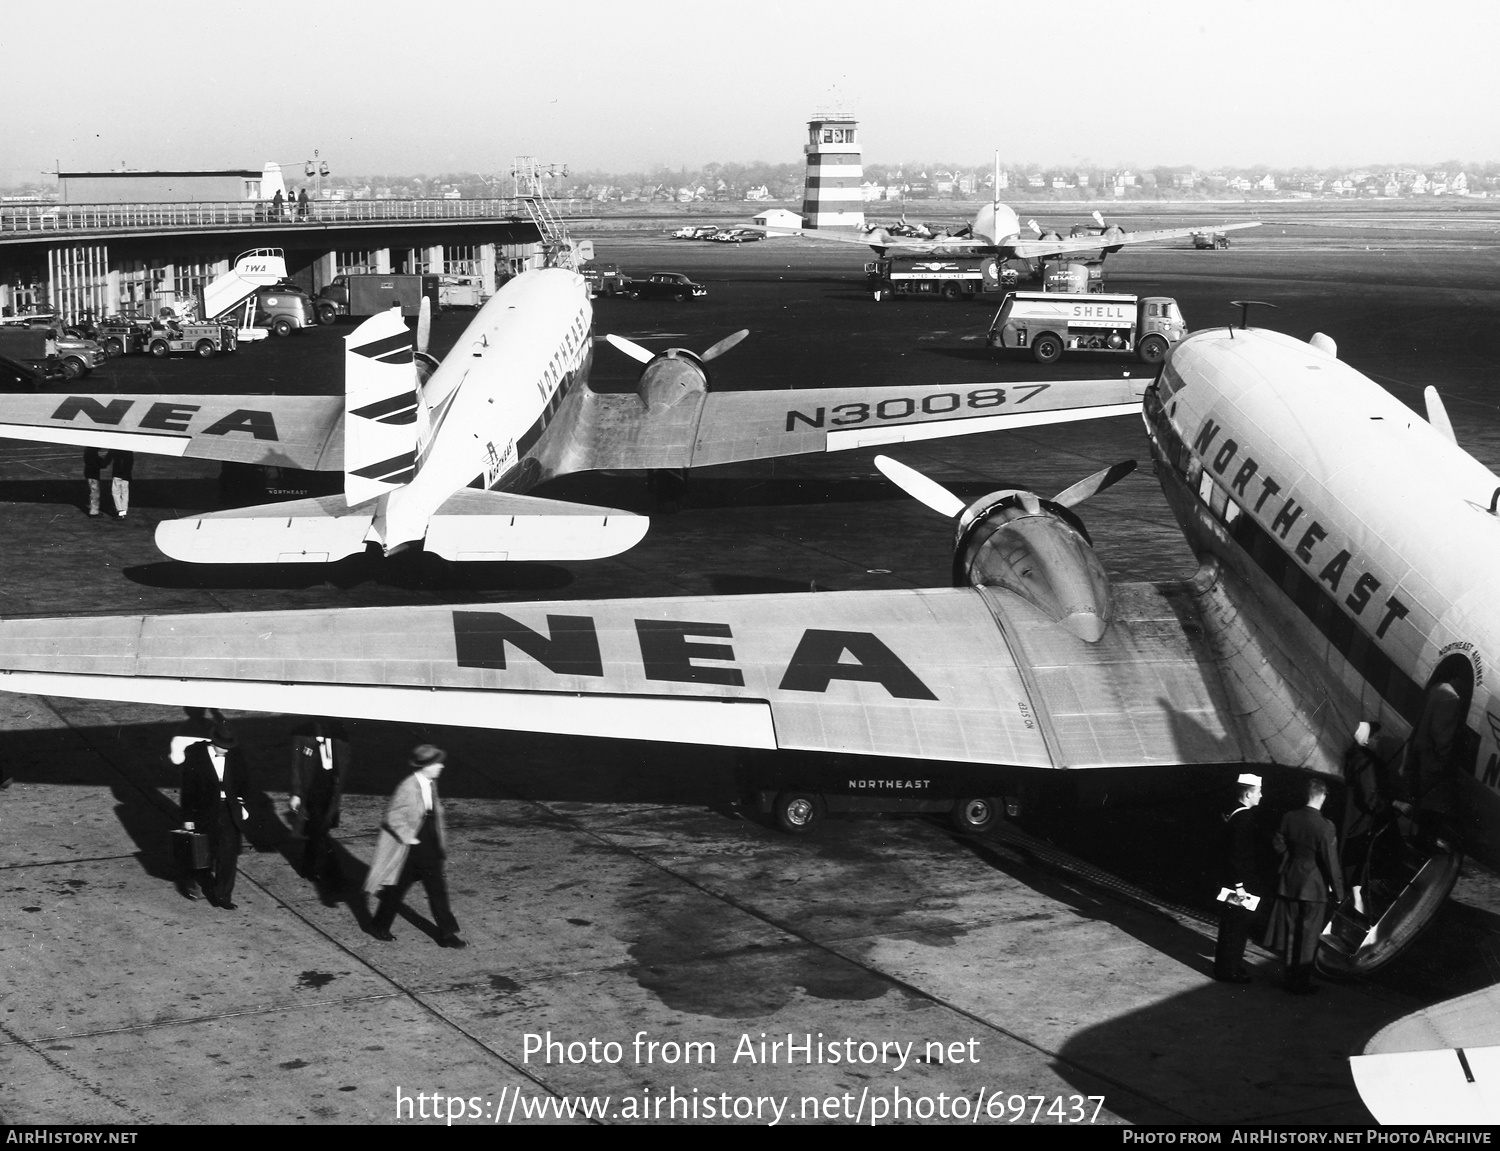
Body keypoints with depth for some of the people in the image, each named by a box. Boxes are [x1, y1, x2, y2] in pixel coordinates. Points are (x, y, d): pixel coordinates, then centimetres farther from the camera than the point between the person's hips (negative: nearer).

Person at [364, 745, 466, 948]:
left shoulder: (431, 784, 4)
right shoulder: (408, 787, -21)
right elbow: (393, 816, -20)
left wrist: (440, 842, 16)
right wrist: (408, 837, -16)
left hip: (430, 850, 7)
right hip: (408, 852, -7)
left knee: (438, 889, 6)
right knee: (396, 888, 8)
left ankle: (447, 934, 12)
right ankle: (379, 926, 28)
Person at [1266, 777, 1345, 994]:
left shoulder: (1289, 818, -5)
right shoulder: (1324, 826, -20)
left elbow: (1278, 845, 5)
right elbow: (1331, 862, -17)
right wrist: (1338, 892, -7)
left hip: (1289, 884, 5)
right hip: (1313, 887, -5)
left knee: (1290, 934, 16)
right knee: (1308, 938, 6)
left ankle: (1291, 979, 26)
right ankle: (1301, 983, 12)